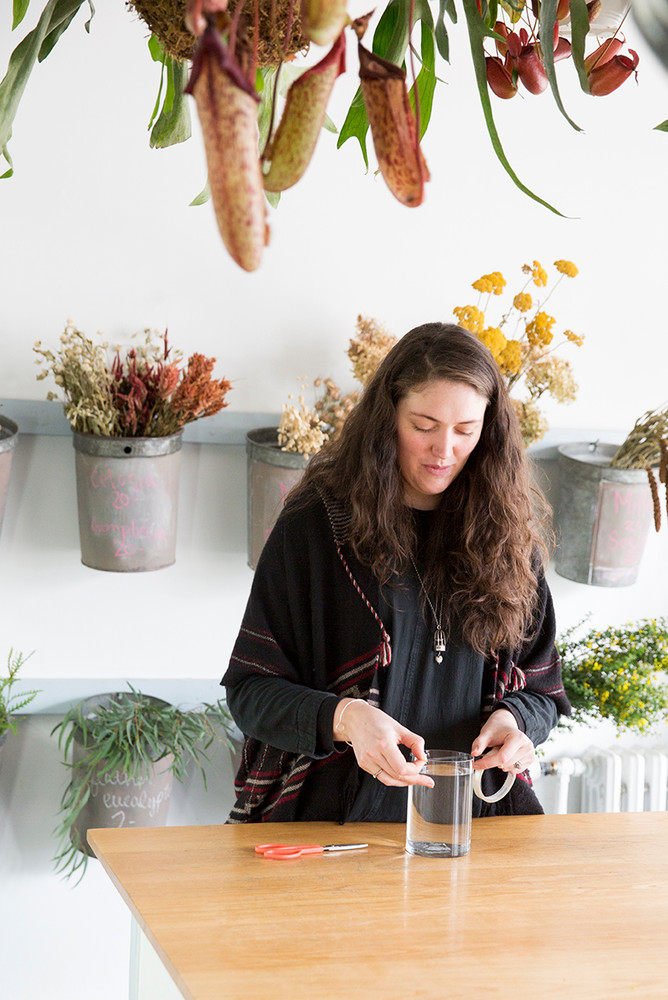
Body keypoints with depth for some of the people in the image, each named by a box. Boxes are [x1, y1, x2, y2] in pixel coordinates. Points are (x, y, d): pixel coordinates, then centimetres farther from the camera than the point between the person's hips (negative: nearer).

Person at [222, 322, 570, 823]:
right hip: (336, 817, -2)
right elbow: (250, 689, 0)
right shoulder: (314, 525, 1)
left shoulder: (508, 533, 10)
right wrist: (343, 718, -19)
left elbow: (542, 689, 18)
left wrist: (512, 720, -5)